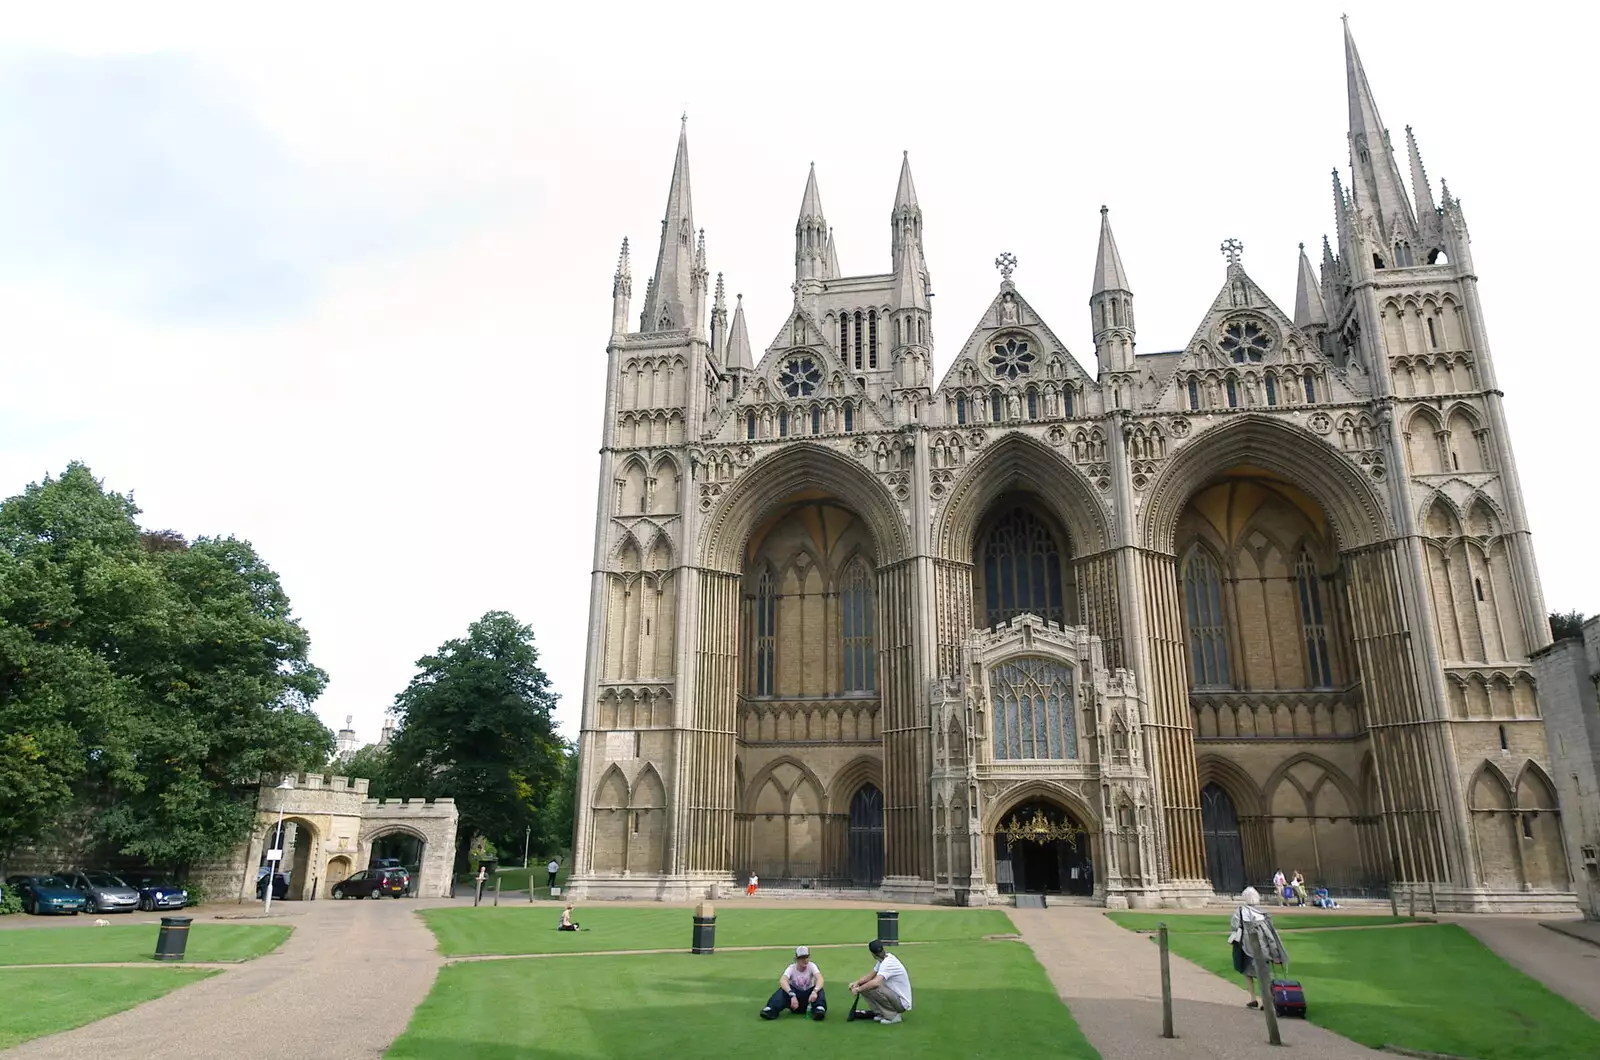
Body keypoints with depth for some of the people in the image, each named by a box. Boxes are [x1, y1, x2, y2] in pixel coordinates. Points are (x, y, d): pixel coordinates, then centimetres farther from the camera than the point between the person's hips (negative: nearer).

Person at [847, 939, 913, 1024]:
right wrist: (857, 982, -5)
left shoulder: (888, 963, -25)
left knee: (871, 987, -28)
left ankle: (892, 1016, -12)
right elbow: (870, 975, 12)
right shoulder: (884, 959, 4)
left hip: (902, 1003, -9)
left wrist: (858, 989, -26)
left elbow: (875, 982, -39)